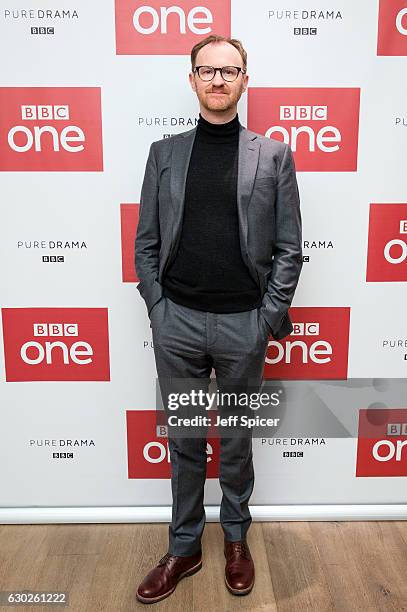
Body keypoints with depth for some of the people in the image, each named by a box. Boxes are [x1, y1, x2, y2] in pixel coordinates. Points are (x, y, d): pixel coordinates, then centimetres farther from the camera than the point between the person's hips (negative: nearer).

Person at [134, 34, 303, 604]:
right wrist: (157, 309, -1)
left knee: (237, 440, 16)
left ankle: (236, 539, 40)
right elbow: (146, 243, 6)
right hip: (177, 321, 2)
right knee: (184, 442, 15)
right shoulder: (164, 152, 7)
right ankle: (184, 548, 34)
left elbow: (289, 248, 1)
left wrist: (270, 317, -5)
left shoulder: (274, 154, 3)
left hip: (243, 323, -1)